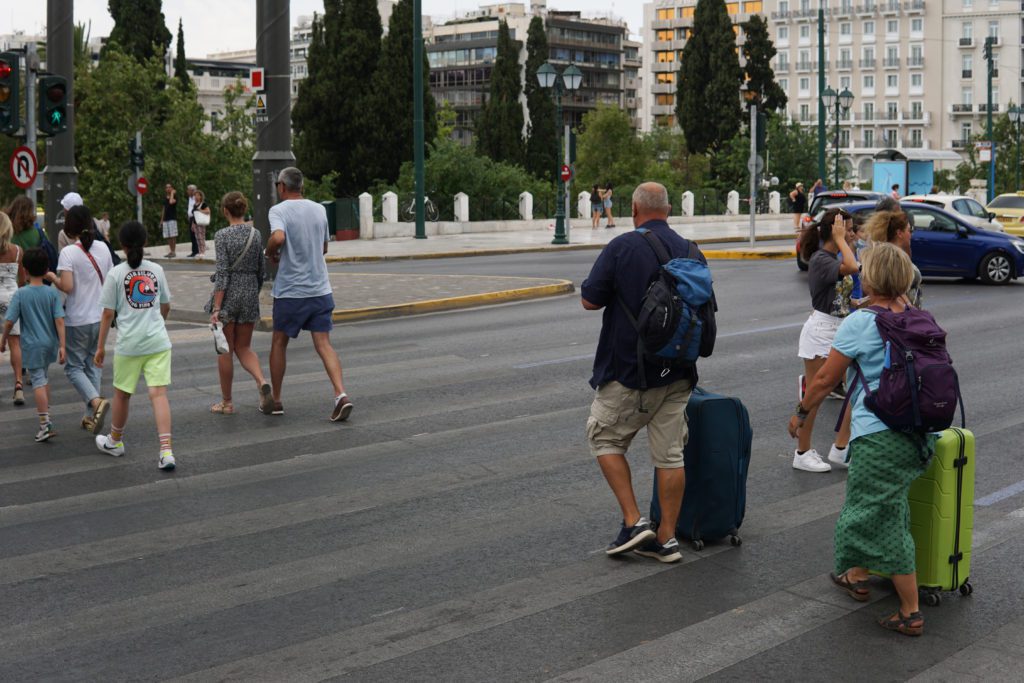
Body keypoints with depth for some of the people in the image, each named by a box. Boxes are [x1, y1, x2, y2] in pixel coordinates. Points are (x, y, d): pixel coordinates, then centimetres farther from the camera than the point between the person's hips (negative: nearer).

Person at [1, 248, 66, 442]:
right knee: (44, 377, 22)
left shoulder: (20, 294, -11)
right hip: (50, 343, 3)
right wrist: (62, 346, -8)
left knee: (38, 382, -2)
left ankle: (45, 425, -9)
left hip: (32, 345, -3)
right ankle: (46, 416, 32)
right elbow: (59, 320, -9)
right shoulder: (52, 293, -5)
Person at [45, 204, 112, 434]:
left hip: (77, 320, -5)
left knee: (74, 367, 6)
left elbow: (67, 286, -21)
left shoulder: (68, 253, -15)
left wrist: (51, 277, -3)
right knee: (94, 365, 15)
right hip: (100, 317, 5)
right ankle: (91, 416, 16)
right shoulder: (103, 248, 1)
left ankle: (95, 401, -19)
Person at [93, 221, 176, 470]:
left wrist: (100, 346, 4)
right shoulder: (156, 270, 5)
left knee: (122, 394, 16)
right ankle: (166, 450, -14)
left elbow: (108, 313, -4)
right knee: (158, 394, -3)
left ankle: (115, 441, 36)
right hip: (158, 341, 2)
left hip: (129, 344, -2)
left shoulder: (116, 274, -5)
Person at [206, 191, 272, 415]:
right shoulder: (256, 234, 3)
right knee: (244, 348, 15)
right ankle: (262, 382, -12)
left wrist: (216, 308, -15)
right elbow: (260, 271, 9)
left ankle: (227, 403, 14)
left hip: (228, 294, -4)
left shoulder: (223, 235, -11)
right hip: (250, 293, 4)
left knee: (225, 350, 7)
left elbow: (223, 273, -16)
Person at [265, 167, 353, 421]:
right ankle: (340, 394, -18)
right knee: (323, 344, 1)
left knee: (279, 342, 13)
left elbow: (278, 237, -29)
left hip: (290, 290, -4)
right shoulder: (319, 210, 9)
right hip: (320, 289, 4)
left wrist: (271, 253, -9)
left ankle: (275, 400, 20)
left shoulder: (279, 210, -9)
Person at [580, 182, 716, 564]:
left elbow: (590, 301, -9)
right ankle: (667, 538, 12)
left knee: (605, 438, 12)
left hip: (628, 371, -5)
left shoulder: (622, 248, -12)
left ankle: (633, 521, 2)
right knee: (670, 453, 9)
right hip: (677, 372, 5)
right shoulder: (689, 251, 5)